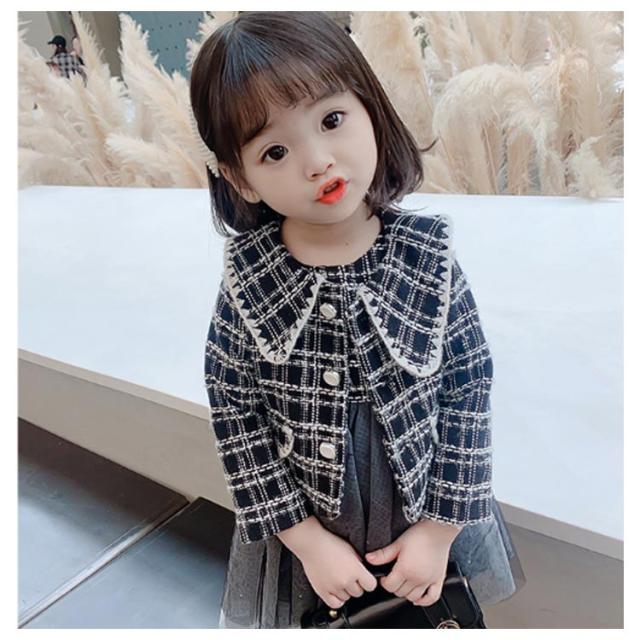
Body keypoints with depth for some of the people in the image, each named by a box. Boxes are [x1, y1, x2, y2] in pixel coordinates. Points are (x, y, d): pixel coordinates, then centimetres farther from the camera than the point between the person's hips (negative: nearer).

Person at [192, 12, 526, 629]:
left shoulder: (431, 259, -17)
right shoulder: (246, 287, -18)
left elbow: (469, 389, -11)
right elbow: (235, 421, -12)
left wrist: (440, 529, -9)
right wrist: (308, 538, -10)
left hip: (431, 519, 1)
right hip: (305, 531, 0)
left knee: (433, 617, 26)